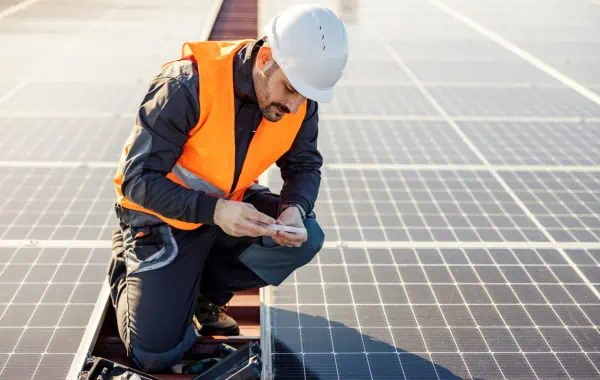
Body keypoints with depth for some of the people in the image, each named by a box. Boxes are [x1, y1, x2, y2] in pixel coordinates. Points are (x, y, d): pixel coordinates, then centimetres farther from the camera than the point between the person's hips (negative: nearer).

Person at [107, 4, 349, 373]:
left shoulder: (299, 99, -14)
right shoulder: (188, 86, -32)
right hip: (163, 215, -5)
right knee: (155, 354, -9)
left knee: (305, 238, -22)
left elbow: (304, 166, -1)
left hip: (231, 204, 5)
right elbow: (138, 179, -27)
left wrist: (295, 208, -24)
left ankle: (208, 291, 6)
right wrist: (214, 212, -40)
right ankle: (127, 266, 23)